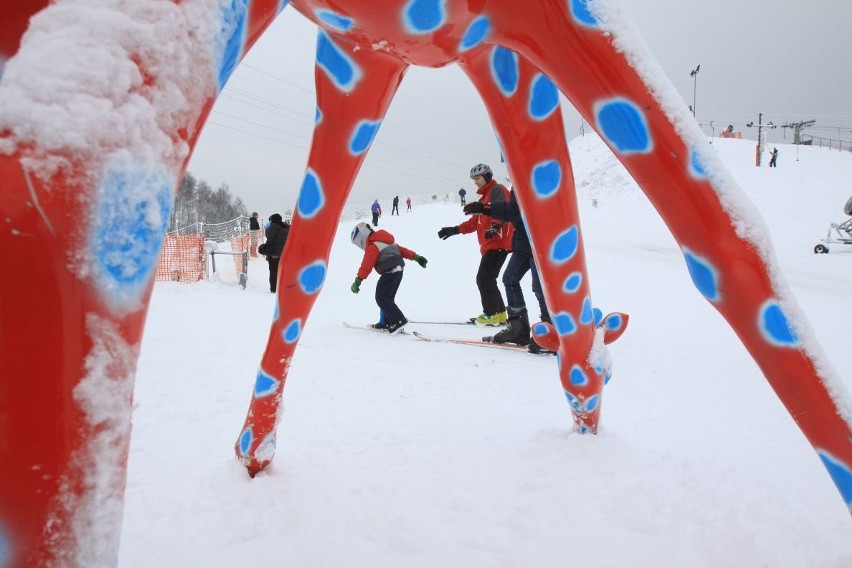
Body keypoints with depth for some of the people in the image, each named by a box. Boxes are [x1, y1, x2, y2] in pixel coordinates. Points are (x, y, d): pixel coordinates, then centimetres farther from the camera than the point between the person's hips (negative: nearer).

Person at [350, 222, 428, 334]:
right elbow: (401, 249, 23)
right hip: (398, 271, 10)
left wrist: (358, 281, -21)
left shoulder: (372, 247, -8)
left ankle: (399, 320, -13)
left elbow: (366, 265, -18)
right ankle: (385, 322, 23)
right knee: (387, 297, 17)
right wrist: (416, 257, 25)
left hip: (389, 273, -10)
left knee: (381, 298, -7)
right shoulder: (385, 241, 21)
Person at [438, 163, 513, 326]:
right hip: (490, 244, 10)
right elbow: (475, 221, 27)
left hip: (498, 243, -10)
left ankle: (492, 313, -6)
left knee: (484, 278, -11)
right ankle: (499, 313, 15)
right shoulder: (485, 197, 26)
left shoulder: (497, 190, -3)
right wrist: (455, 230, 22)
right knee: (486, 279, 10)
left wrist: (495, 226, -39)